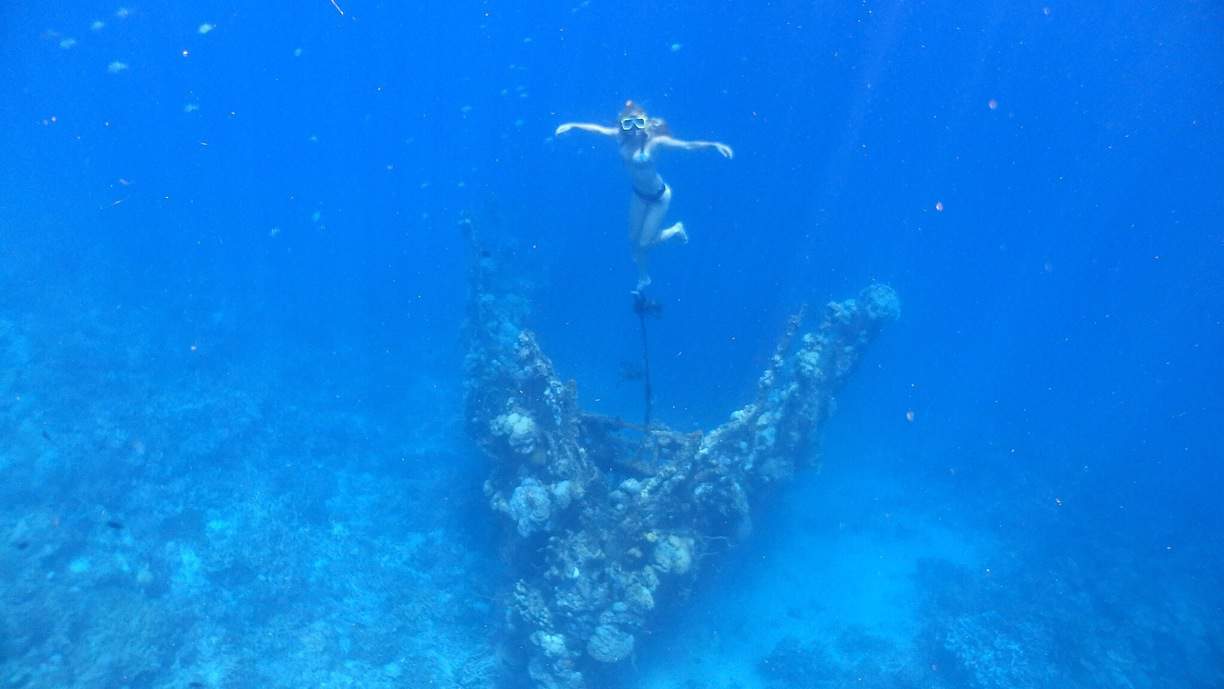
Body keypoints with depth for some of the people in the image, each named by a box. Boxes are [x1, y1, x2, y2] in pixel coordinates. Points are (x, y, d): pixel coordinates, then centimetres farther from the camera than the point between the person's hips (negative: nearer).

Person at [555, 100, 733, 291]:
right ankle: (643, 278, 42)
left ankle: (675, 230, 32)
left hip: (658, 196, -5)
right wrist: (573, 125, -1)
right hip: (637, 192, 5)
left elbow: (687, 145, -37)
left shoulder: (654, 140, -30)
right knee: (634, 239, 16)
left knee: (644, 244, 2)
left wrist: (713, 144, -49)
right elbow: (597, 129, -2)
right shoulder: (621, 136, -16)